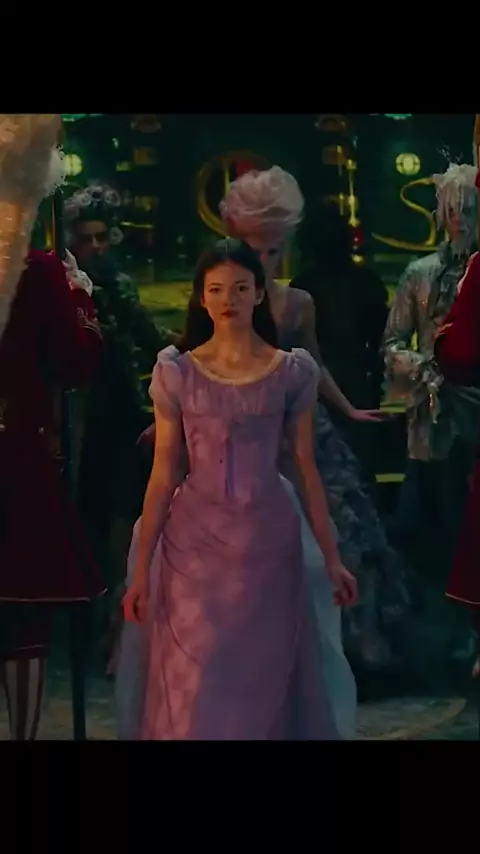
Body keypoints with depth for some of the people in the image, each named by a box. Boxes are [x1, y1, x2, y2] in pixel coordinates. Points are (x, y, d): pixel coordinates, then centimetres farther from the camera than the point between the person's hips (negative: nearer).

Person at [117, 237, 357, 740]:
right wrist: (141, 570, -1)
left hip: (267, 543, 1)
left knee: (265, 685, 7)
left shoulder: (292, 372, 1)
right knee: (194, 691, 1)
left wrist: (332, 558, 3)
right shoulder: (177, 372, 0)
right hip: (194, 542, 0)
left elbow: (306, 470, 4)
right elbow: (163, 476, 0)